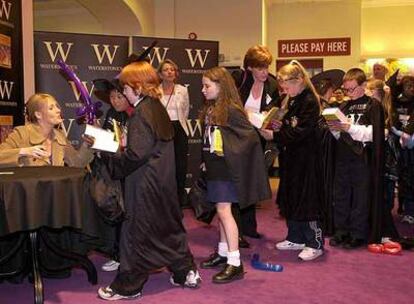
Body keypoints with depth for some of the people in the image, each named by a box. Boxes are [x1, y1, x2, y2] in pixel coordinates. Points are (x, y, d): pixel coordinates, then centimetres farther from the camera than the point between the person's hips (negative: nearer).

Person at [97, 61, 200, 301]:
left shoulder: (141, 113, -17)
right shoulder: (158, 107, 10)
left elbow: (136, 155, -23)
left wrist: (107, 154, -11)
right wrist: (121, 149, 12)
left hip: (146, 184, -9)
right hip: (164, 180, 9)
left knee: (136, 232, 3)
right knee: (169, 225, 18)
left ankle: (128, 286, 15)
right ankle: (187, 272, 27)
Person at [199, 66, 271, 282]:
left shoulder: (230, 110, -15)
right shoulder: (210, 109, 9)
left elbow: (251, 136, -17)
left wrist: (230, 153, -13)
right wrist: (207, 162, 11)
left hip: (226, 168, -8)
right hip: (214, 167, 8)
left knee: (224, 211, -9)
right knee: (221, 211, 16)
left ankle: (235, 263, -3)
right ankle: (223, 252, 30)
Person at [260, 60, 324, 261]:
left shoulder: (310, 101, -14)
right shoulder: (290, 101, 12)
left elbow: (300, 132, -22)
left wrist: (274, 135, -20)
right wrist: (280, 126, 2)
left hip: (305, 158, -9)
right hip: (290, 156, 9)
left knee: (307, 198, -4)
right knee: (289, 197, 13)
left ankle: (315, 244, 8)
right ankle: (296, 238, 26)